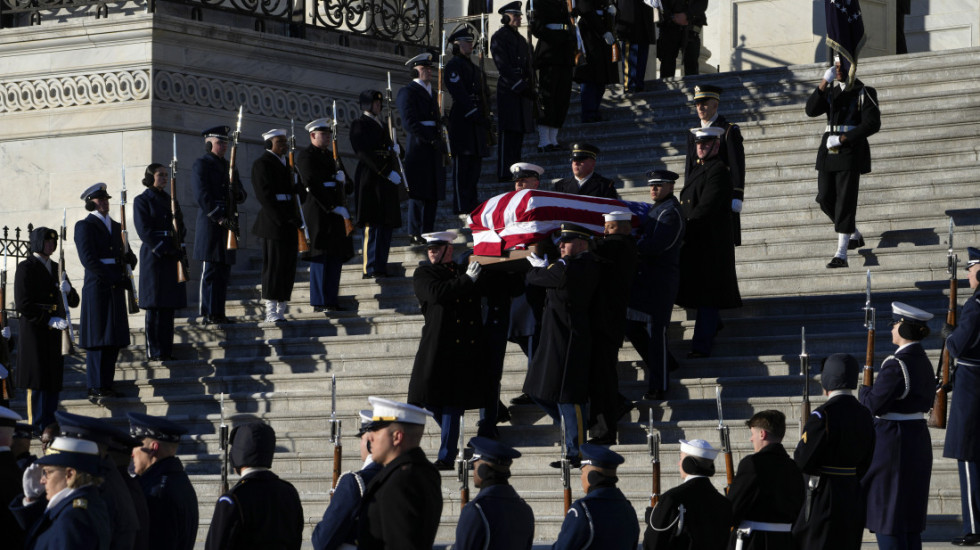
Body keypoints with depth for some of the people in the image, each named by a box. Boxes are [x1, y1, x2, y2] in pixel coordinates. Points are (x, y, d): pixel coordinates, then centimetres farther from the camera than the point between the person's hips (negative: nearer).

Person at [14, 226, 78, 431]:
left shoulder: (56, 268, 17)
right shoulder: (26, 268, -3)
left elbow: (73, 302, 17)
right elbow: (22, 305, -11)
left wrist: (68, 290, -5)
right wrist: (49, 320, -18)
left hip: (54, 333, 7)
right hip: (34, 332, -7)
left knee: (54, 382, 6)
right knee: (36, 383, -7)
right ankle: (36, 428, -3)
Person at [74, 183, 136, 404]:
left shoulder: (115, 226, 19)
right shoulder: (84, 226, -3)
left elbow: (127, 256, 19)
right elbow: (88, 259, -13)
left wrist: (129, 257, -6)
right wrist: (117, 278, -16)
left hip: (115, 290, 7)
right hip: (97, 288, -7)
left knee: (114, 340, 6)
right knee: (98, 340, -8)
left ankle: (106, 385, 10)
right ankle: (96, 388, -7)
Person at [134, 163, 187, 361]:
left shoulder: (170, 200, 18)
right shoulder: (142, 201, -1)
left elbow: (180, 226, 15)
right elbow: (144, 231, -9)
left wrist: (178, 247, -2)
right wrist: (163, 248, -15)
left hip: (171, 256, 6)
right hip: (154, 255, -6)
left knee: (169, 307, 4)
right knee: (154, 306, -6)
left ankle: (167, 350, 7)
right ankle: (154, 351, -5)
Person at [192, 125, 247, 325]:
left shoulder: (230, 167, 20)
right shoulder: (201, 165, -4)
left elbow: (242, 195, 19)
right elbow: (203, 195, -13)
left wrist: (237, 193, -6)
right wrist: (219, 218, -20)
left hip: (228, 225, 8)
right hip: (210, 224, -8)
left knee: (224, 271, 7)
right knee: (210, 271, -8)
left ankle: (218, 313, 11)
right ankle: (208, 314, -7)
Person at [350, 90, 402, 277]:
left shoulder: (380, 124, 23)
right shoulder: (359, 124, -3)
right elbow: (365, 153, -13)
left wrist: (395, 149, 2)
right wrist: (388, 172, -18)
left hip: (385, 182, 8)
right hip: (370, 180, -8)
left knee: (386, 225, 5)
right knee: (372, 226, -10)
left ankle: (380, 267, 8)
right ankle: (370, 269, -11)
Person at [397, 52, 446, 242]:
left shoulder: (432, 92, 21)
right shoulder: (408, 92, -4)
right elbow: (409, 122, -13)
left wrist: (440, 140, 10)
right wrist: (429, 139, -16)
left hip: (433, 147, 8)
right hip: (417, 147, -8)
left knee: (433, 193, 7)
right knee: (418, 193, -8)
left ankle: (427, 232, 11)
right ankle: (415, 233, -5)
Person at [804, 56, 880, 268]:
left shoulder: (864, 92, -2)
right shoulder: (829, 90, 14)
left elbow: (873, 124, -11)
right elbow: (811, 110, -3)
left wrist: (843, 139, -16)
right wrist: (824, 83, -14)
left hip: (850, 151, -6)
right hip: (828, 150, 6)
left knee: (845, 201, -8)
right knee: (825, 200, 4)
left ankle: (841, 255, -8)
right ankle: (854, 235, 28)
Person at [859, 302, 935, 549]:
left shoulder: (896, 366, -20)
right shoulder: (924, 362, 7)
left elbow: (873, 405, -20)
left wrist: (864, 389, 2)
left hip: (892, 443, -9)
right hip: (919, 439, 9)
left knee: (887, 516, -2)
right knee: (911, 512, 15)